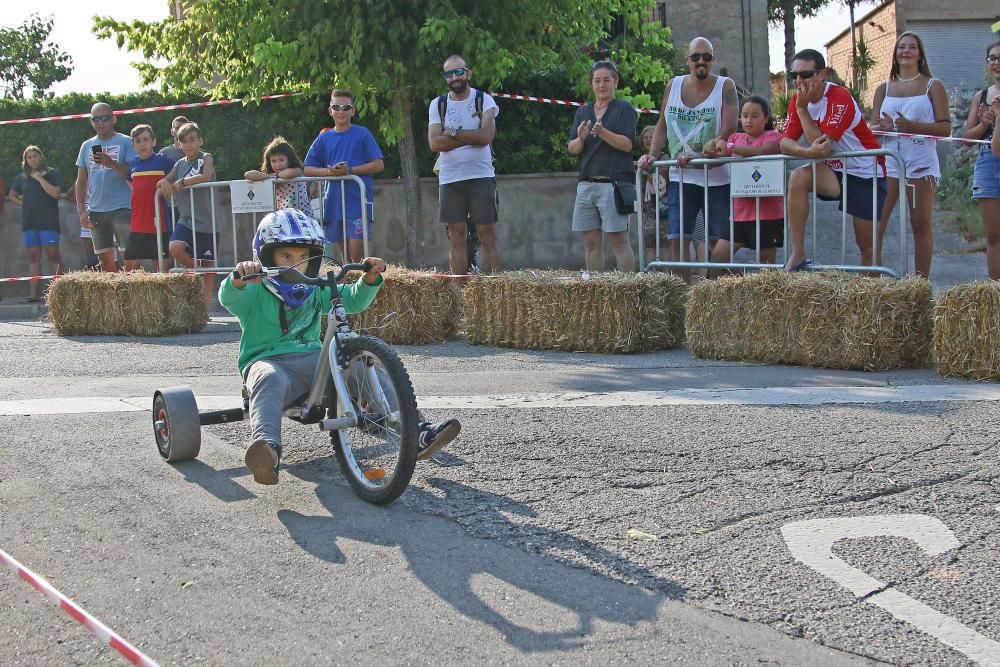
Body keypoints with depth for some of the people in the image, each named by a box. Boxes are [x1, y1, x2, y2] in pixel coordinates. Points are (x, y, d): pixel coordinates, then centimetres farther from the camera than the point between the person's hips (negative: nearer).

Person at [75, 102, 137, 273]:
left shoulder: (125, 142, 1)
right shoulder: (86, 146, 14)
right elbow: (81, 181, 16)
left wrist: (112, 164, -22)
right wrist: (81, 210, 7)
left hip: (122, 209, -5)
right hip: (96, 210, 5)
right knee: (104, 259, 8)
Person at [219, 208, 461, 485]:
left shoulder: (316, 291, 19)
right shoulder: (255, 292, 2)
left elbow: (352, 299, 13)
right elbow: (228, 297, -19)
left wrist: (370, 278, -8)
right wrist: (239, 278, -43)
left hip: (314, 358, 5)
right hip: (267, 360, -5)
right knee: (270, 379, -42)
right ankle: (266, 446, -67)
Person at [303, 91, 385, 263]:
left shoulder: (362, 134, 3)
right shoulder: (324, 138, 12)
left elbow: (379, 165, -3)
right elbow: (307, 169, 10)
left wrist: (350, 170, -14)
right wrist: (328, 171, -10)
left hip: (359, 201, -4)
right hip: (335, 202, 4)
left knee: (356, 254, -13)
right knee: (345, 256, 8)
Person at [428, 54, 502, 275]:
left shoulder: (484, 100, 2)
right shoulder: (437, 104, 8)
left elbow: (487, 136, -14)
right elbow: (435, 143, -5)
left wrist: (453, 133, -10)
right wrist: (471, 138, -10)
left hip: (481, 176, -2)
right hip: (449, 179, 2)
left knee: (487, 236, -2)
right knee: (457, 237, 3)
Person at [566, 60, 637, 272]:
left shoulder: (624, 109, 2)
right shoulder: (583, 112, 17)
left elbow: (627, 144, -9)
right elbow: (571, 149, 11)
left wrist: (602, 132, -23)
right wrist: (580, 139, -10)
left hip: (614, 182, -5)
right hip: (586, 183, 5)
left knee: (619, 241, -8)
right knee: (591, 243, 5)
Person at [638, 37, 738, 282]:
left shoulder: (725, 86, -3)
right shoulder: (673, 85, 8)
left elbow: (728, 131, -12)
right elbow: (662, 126, 16)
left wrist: (697, 156, -22)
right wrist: (652, 155, 0)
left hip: (717, 177, -3)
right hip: (681, 177, 3)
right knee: (678, 239, -4)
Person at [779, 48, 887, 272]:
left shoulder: (841, 98, -22)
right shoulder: (798, 100, -2)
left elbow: (821, 144, -29)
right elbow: (785, 142, -12)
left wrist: (802, 108, -25)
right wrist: (808, 151, -33)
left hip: (866, 175, -4)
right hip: (831, 172, 5)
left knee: (866, 244, -2)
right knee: (798, 177, -26)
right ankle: (797, 255, -24)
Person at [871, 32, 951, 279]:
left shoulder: (933, 86, 8)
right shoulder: (884, 89, 17)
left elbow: (945, 127, -1)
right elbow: (873, 128, 13)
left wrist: (912, 126, -14)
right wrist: (885, 127, -11)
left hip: (922, 162, -2)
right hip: (889, 161, 2)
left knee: (921, 224, -1)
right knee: (875, 223, -9)